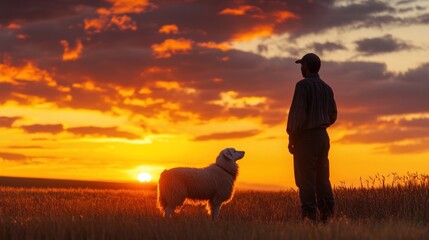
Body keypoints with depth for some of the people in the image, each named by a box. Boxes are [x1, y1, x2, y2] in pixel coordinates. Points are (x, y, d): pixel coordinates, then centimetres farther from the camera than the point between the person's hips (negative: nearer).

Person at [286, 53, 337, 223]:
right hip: (322, 136, 7)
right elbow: (332, 116, 18)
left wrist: (291, 138, -12)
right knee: (322, 179, 10)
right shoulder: (327, 88, 12)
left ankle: (309, 217, -8)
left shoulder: (303, 85, -12)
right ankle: (327, 215, 7)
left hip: (306, 138, -7)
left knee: (306, 179, -5)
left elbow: (297, 113, -18)